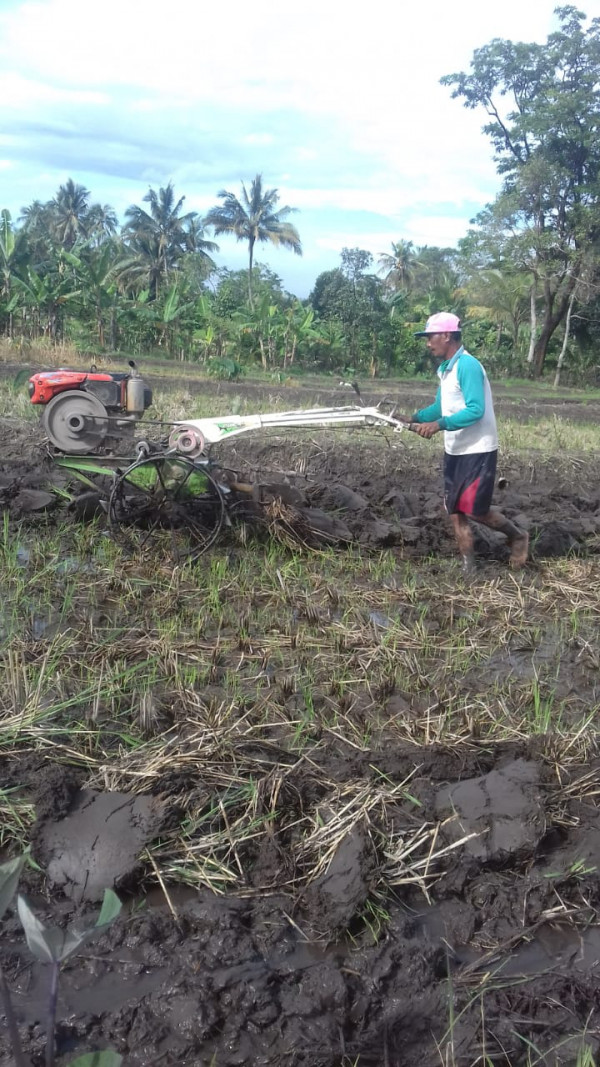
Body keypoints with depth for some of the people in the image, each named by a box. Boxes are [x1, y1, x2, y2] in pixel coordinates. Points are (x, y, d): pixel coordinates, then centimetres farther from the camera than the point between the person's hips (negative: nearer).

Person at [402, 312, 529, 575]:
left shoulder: (468, 366, -20)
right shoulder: (446, 368, 10)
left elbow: (475, 410, -26)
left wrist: (439, 424, -31)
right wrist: (415, 418, 6)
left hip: (477, 451, -9)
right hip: (455, 451, 9)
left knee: (474, 509, -5)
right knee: (454, 510, 9)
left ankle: (517, 536, 21)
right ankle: (468, 567, 16)